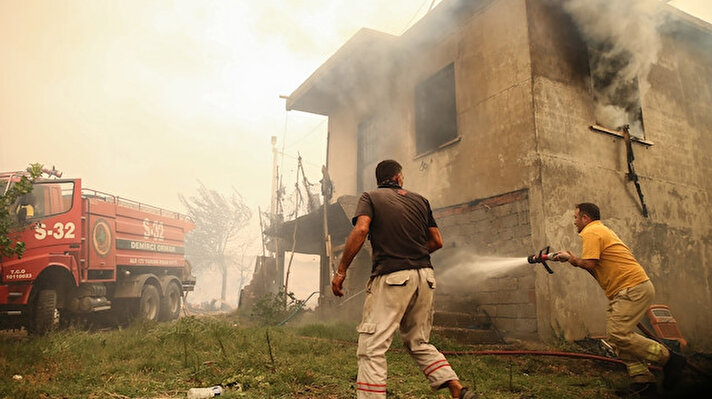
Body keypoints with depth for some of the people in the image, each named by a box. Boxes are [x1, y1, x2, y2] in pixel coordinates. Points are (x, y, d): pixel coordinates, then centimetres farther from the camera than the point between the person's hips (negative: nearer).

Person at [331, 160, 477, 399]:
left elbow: (361, 229, -13)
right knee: (419, 343, 20)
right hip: (425, 277, 5)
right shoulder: (420, 200, 17)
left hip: (391, 277, -5)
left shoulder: (370, 197, 6)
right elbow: (437, 241, 15)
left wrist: (341, 271, -10)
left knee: (372, 348, -4)